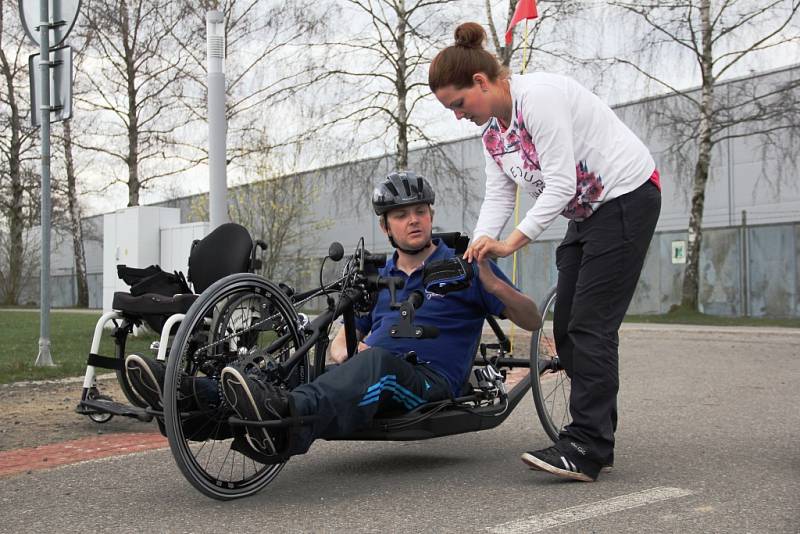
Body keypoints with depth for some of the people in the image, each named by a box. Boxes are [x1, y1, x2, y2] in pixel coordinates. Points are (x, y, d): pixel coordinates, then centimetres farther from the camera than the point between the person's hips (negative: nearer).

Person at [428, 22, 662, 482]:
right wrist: (476, 253, -11)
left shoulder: (538, 96, -22)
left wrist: (511, 242, -30)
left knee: (590, 325, -15)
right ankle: (595, 440, 11)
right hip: (586, 214, 10)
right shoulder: (492, 130, 7)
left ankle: (585, 449, -13)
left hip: (627, 198, -10)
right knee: (568, 328, 5)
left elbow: (560, 184, -27)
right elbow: (498, 197, 2)